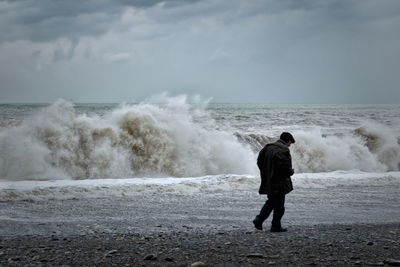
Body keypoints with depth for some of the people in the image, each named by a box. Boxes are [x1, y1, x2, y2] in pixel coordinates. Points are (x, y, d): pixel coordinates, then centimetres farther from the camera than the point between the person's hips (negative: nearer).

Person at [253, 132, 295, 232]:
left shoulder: (268, 147, 8)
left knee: (271, 201, 21)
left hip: (267, 182, 8)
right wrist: (291, 171, -3)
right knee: (279, 205, 4)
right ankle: (276, 226, 9)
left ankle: (259, 219, 9)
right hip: (279, 183, -8)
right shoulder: (283, 150, -18)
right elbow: (285, 167, -23)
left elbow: (259, 161, 12)